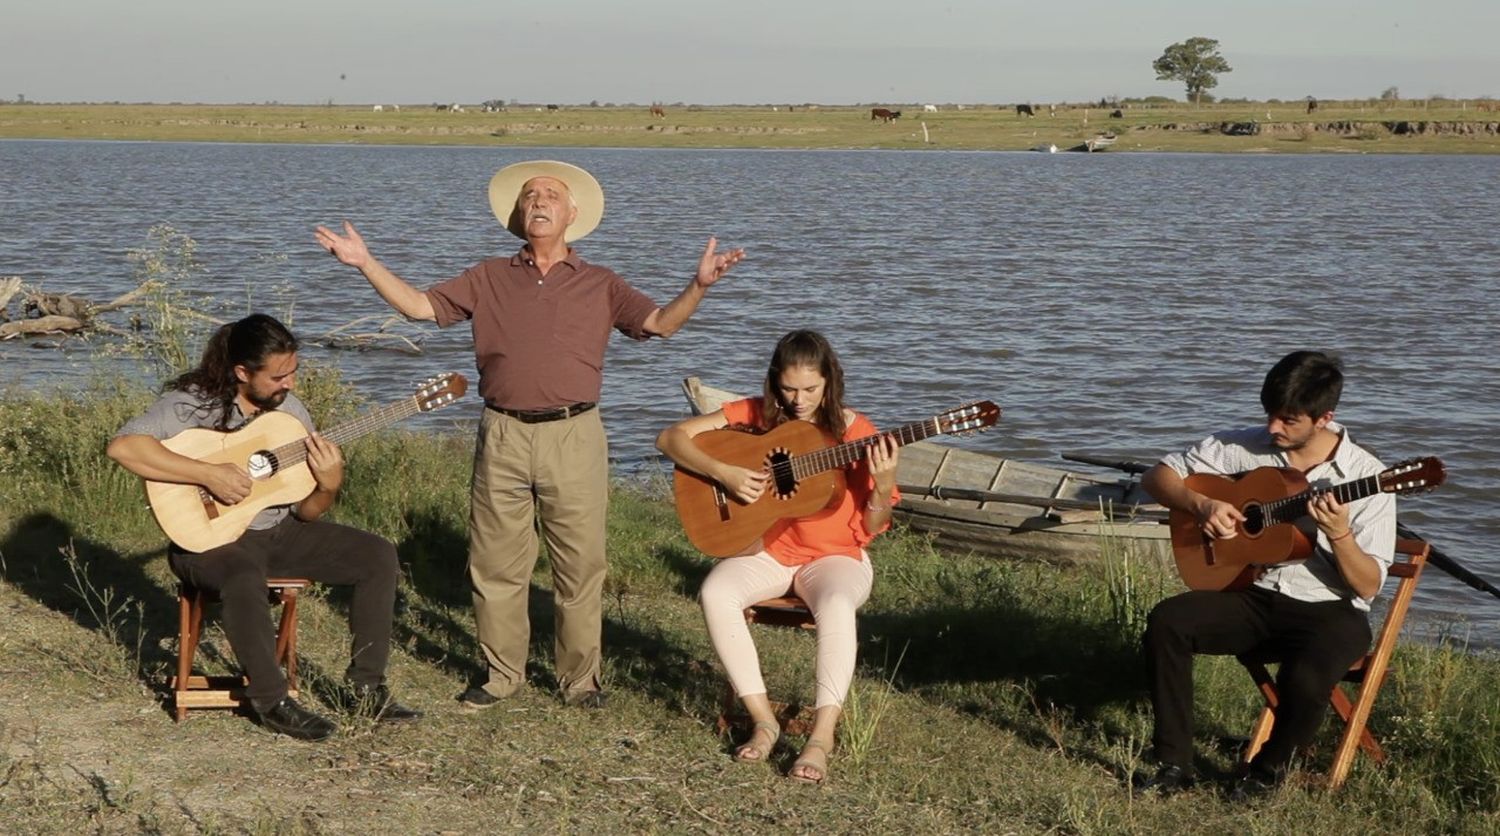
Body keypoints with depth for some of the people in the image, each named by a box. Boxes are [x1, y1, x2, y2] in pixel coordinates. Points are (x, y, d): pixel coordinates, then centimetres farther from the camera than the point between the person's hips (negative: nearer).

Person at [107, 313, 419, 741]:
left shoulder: (289, 409, 4)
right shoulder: (193, 403, -14)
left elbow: (306, 512, 7)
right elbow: (122, 446, -30)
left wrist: (328, 486, -18)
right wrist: (210, 474, -30)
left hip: (278, 530, 6)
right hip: (209, 535, -6)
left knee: (379, 555, -8)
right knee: (245, 578, -39)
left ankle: (368, 687, -3)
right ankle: (271, 700, -21)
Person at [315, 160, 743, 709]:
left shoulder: (599, 285, 11)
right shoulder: (489, 278, 13)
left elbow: (661, 323, 1)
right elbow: (420, 306, 8)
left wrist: (699, 286, -16)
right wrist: (366, 263, -1)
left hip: (574, 437, -1)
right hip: (504, 437, 1)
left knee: (580, 566, 2)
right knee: (496, 565, 6)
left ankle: (580, 678, 15)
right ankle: (501, 674, 20)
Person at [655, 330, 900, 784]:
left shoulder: (854, 431, -5)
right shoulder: (754, 416, -2)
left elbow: (871, 528, -4)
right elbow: (671, 438, -6)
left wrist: (884, 486, -25)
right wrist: (724, 472, -21)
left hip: (834, 557, -2)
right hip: (766, 551, 2)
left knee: (837, 605, -37)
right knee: (716, 592, -29)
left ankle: (821, 736, -34)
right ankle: (763, 720, -20)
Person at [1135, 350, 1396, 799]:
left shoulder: (1365, 475, -10)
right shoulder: (1244, 447, -1)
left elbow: (1368, 586, -11)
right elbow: (1157, 476, 5)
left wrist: (1340, 534, -30)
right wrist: (1201, 504, -14)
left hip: (1329, 610, -4)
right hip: (1253, 594, 4)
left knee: (1306, 682, -34)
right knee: (1166, 621, -23)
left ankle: (1268, 770, -1)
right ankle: (1174, 763, -14)